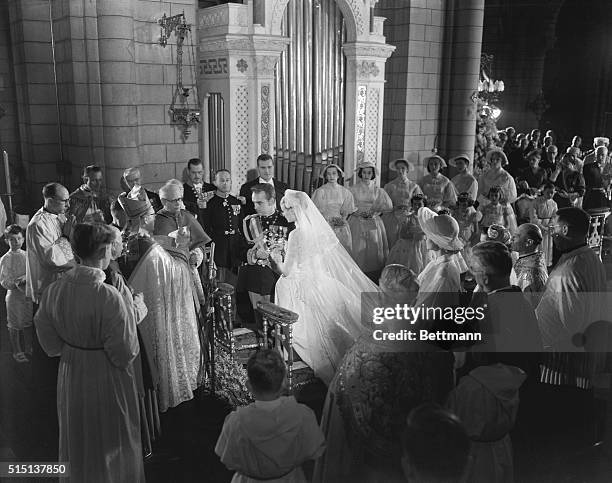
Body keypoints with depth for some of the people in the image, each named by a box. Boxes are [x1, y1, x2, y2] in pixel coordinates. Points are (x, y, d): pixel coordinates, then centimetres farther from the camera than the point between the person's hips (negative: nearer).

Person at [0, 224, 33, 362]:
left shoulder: (26, 255, 2)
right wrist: (15, 283, -25)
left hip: (28, 294, 4)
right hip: (14, 295, -4)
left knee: (28, 323, 13)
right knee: (14, 325, 6)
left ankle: (28, 348, 28)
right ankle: (17, 351, 20)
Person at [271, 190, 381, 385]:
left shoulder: (297, 234, -20)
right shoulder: (319, 228, 2)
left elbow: (286, 271, -16)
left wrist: (276, 260, 4)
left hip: (304, 287, -7)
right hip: (321, 282, 8)